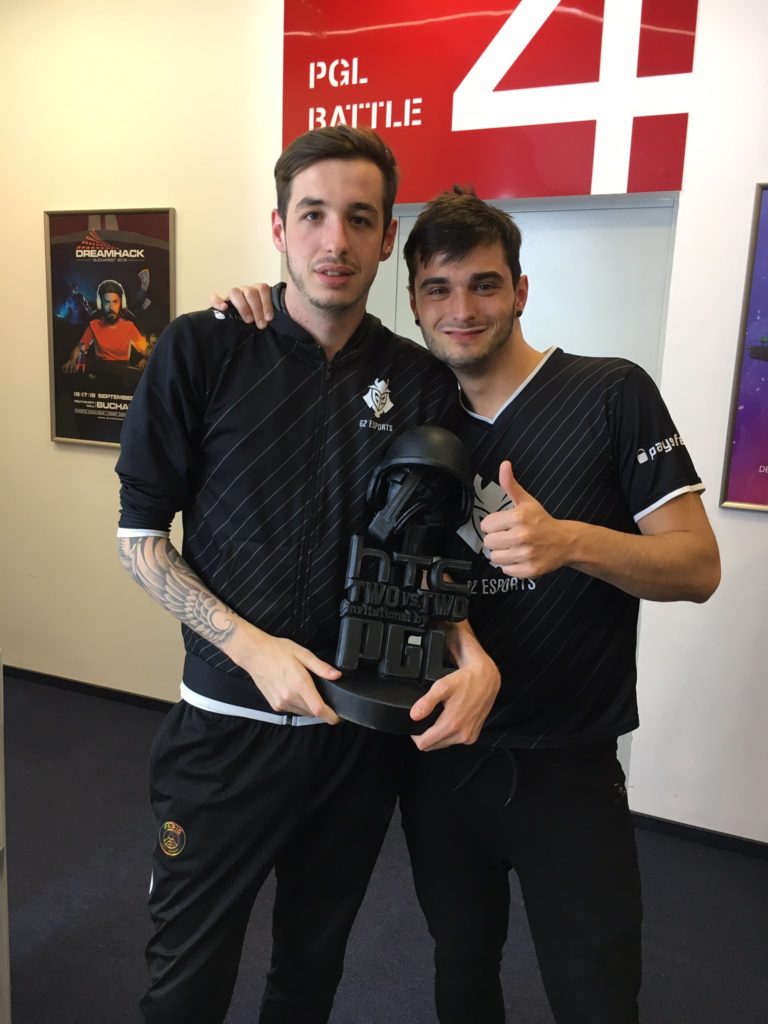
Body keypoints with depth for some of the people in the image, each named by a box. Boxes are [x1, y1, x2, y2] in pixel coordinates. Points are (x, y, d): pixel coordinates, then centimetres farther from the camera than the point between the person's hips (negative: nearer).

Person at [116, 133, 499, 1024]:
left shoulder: (423, 383, -1)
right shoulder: (201, 350, -9)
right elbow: (139, 534, -5)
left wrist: (471, 652, -13)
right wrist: (252, 646, -18)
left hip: (365, 736, 3)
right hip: (228, 722, -2)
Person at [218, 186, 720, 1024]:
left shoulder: (611, 395, -9)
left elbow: (697, 566, -10)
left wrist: (571, 541, -29)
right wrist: (264, 322, -9)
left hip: (565, 763, -3)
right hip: (439, 755, 4)